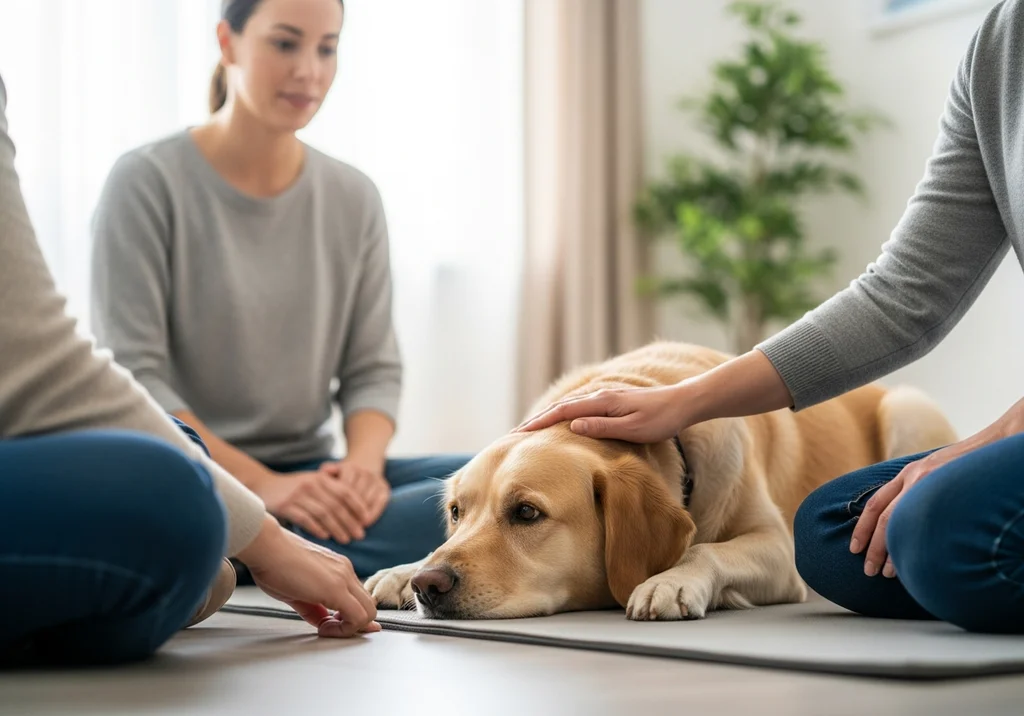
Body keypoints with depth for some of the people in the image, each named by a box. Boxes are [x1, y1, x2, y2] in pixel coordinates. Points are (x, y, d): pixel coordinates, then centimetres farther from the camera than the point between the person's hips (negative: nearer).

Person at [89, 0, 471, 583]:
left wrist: (363, 462, -15)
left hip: (312, 476, 4)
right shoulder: (148, 182, -4)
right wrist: (260, 482, -21)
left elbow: (374, 368, 8)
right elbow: (131, 373, -10)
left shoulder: (354, 197, 10)